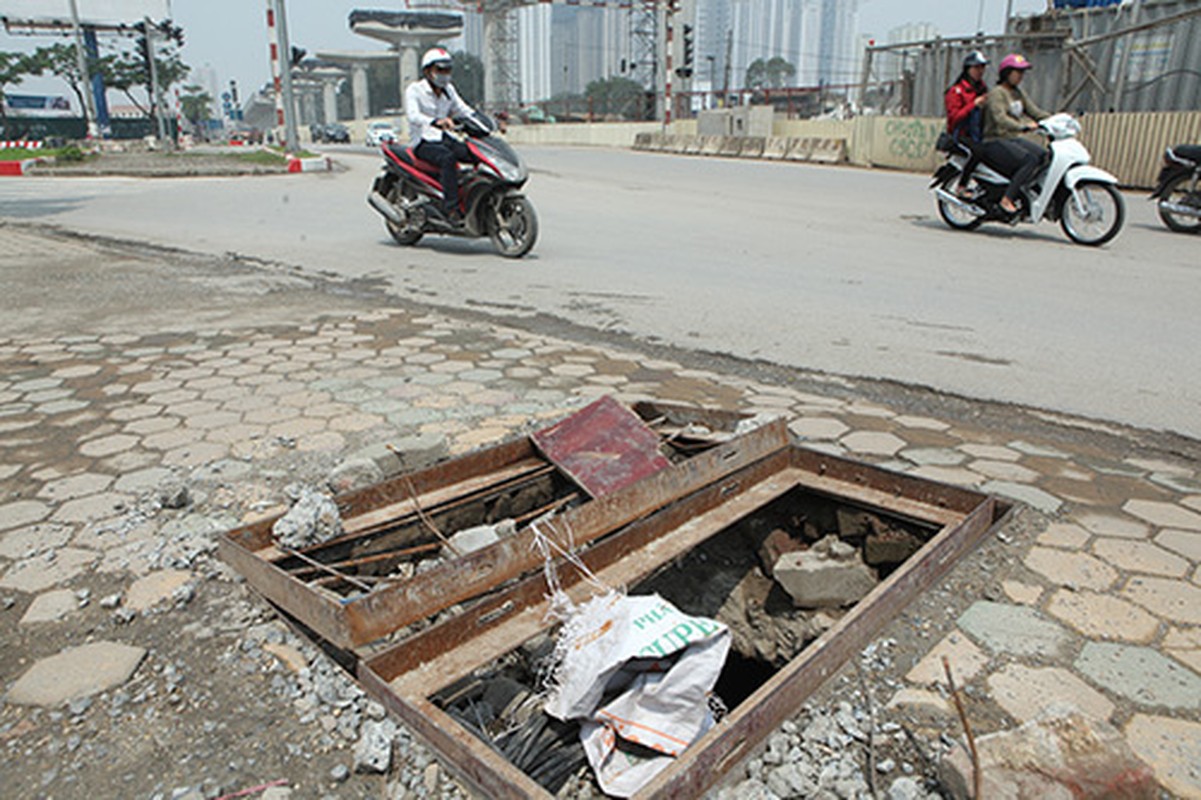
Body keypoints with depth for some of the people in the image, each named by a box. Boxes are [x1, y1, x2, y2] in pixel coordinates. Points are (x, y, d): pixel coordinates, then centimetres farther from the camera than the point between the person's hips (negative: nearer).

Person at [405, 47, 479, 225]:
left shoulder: (448, 90, 14)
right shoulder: (414, 90, -7)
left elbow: (463, 109, 12)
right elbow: (413, 115, -25)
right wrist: (436, 121, -45)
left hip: (445, 139, 6)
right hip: (423, 143, -6)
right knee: (448, 158, -38)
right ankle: (451, 208, -40)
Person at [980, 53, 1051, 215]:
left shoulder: (1018, 93, 16)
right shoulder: (997, 94, -11)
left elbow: (1034, 111, 17)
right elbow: (1000, 119, -27)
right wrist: (1024, 127, -39)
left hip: (1014, 139, 8)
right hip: (995, 142, -8)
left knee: (1045, 156, -12)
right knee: (1031, 160, -27)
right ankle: (1007, 199, -23)